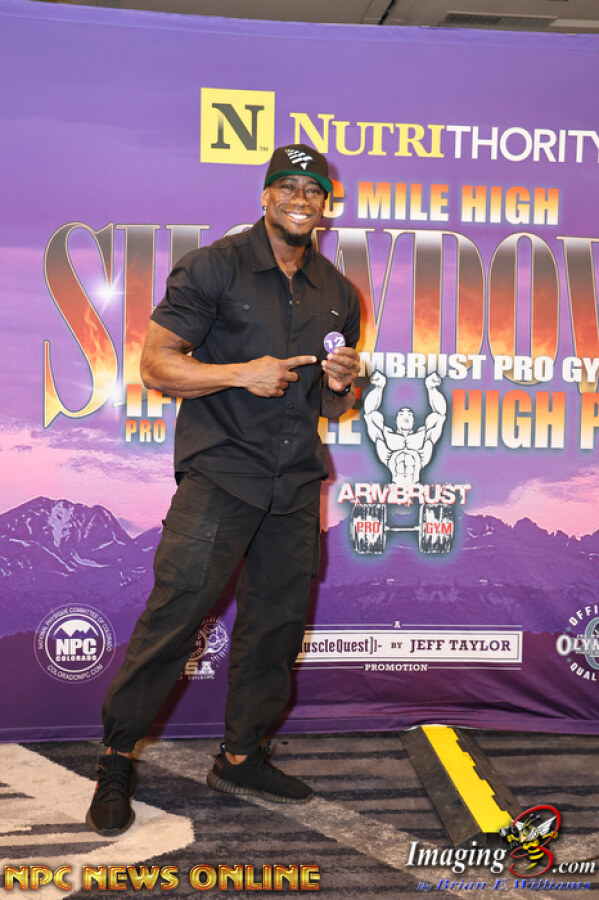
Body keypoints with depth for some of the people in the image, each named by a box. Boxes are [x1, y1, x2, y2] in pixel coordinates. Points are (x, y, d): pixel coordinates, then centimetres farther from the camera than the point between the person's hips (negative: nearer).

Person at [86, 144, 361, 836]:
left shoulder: (337, 294, 15)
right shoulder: (214, 267, -2)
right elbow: (155, 365, -6)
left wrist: (342, 383, -1)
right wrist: (242, 373, -17)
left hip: (295, 479, 6)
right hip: (220, 469, -5)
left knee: (279, 620, 8)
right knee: (178, 608, -10)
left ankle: (241, 757, 25)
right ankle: (117, 759, 7)